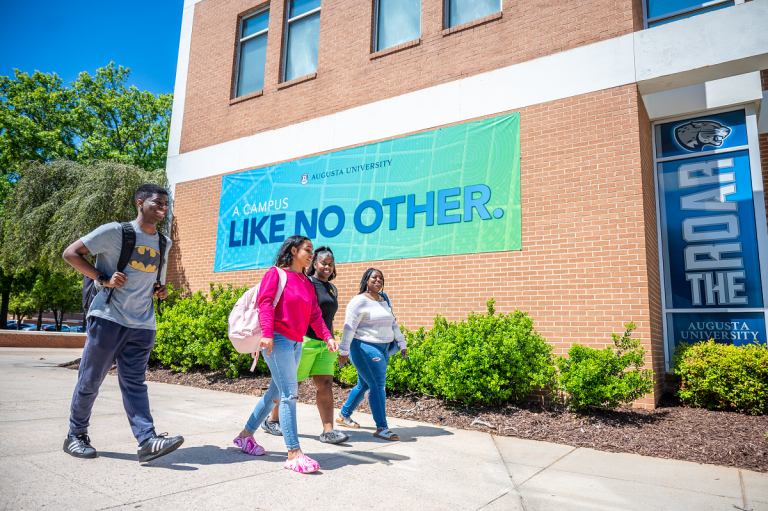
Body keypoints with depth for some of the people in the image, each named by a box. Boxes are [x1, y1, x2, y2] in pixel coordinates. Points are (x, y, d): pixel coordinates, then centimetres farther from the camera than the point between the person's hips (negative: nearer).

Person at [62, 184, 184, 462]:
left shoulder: (163, 244, 14)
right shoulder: (115, 231, -4)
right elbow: (71, 253, -2)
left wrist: (159, 289, 9)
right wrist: (103, 279, -13)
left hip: (142, 325, 4)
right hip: (108, 318, -4)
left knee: (134, 383, 1)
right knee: (90, 380, 6)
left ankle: (148, 441, -7)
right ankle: (76, 436, 24)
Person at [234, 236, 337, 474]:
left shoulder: (307, 283, 19)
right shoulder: (276, 273, -2)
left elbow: (314, 314, 15)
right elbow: (265, 302, -11)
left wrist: (327, 337, 4)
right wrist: (267, 333, -21)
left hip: (296, 344, 8)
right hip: (277, 340, -8)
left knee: (276, 392, 13)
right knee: (290, 394, -11)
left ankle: (246, 434, 29)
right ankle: (293, 453, -7)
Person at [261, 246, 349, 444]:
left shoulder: (332, 289, 15)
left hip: (324, 343, 7)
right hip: (305, 340, -6)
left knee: (325, 383, -2)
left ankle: (328, 431, -3)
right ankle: (272, 420, 25)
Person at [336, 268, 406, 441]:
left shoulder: (385, 300, 15)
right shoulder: (360, 301, -10)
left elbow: (393, 323, 21)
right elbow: (349, 326, -13)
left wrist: (401, 343, 20)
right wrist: (344, 351, -16)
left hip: (382, 349, 8)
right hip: (364, 348, -8)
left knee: (364, 385, 15)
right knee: (378, 385, -10)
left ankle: (344, 415, 32)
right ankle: (381, 428, -3)